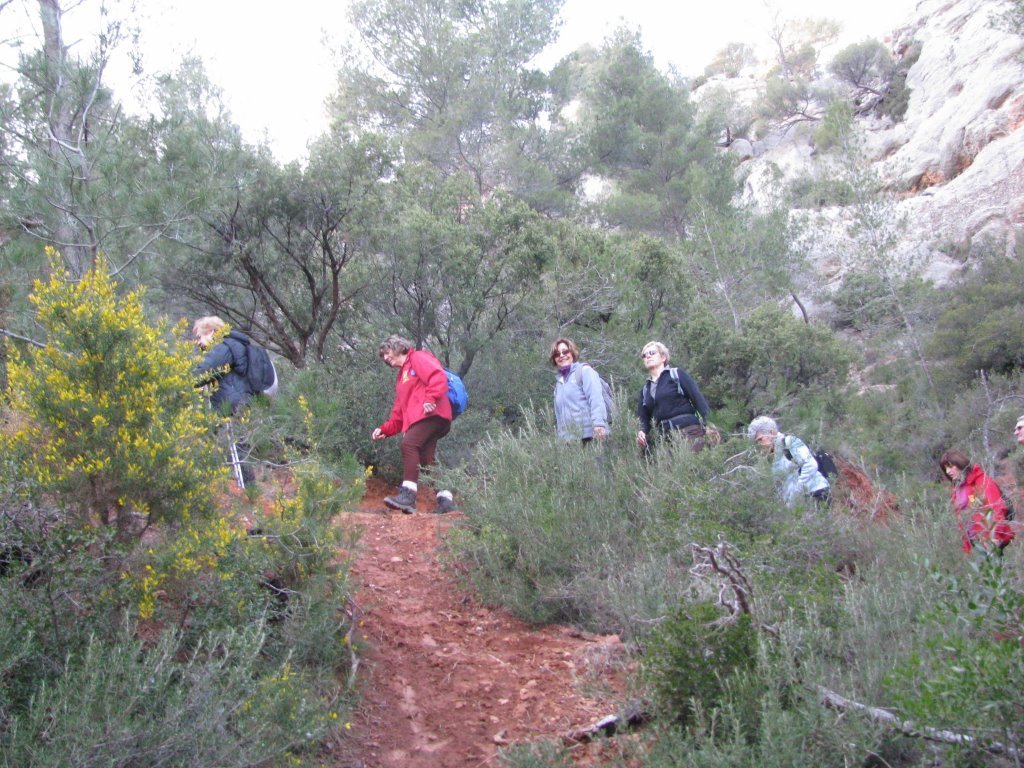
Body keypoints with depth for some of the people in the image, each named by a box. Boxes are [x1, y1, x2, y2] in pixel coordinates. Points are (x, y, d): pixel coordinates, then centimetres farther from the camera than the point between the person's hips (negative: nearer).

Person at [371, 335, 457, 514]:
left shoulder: (418, 358, 5)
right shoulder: (401, 378, 31)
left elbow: (438, 377, -14)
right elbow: (399, 413, 27)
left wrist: (430, 399, -25)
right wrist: (385, 429, 14)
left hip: (431, 414, -10)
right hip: (416, 418, 10)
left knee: (409, 444, -24)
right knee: (426, 459, 2)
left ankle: (408, 495, -31)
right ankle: (445, 500, 3)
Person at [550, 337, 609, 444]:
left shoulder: (584, 371, 3)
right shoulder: (559, 381, 23)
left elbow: (596, 398, -12)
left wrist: (599, 423, -26)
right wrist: (561, 436, 12)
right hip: (570, 439, 6)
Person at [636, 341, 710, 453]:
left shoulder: (677, 374, 6)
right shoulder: (645, 390, 20)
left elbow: (698, 399, -2)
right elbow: (643, 418, 15)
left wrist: (708, 426, -14)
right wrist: (642, 432, -8)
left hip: (689, 431, -4)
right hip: (665, 437, 4)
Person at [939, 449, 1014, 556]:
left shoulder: (982, 481, -6)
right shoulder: (955, 490, 12)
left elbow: (998, 508, -12)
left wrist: (996, 537, -16)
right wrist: (967, 545, 9)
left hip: (992, 539, -5)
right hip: (976, 542, 5)